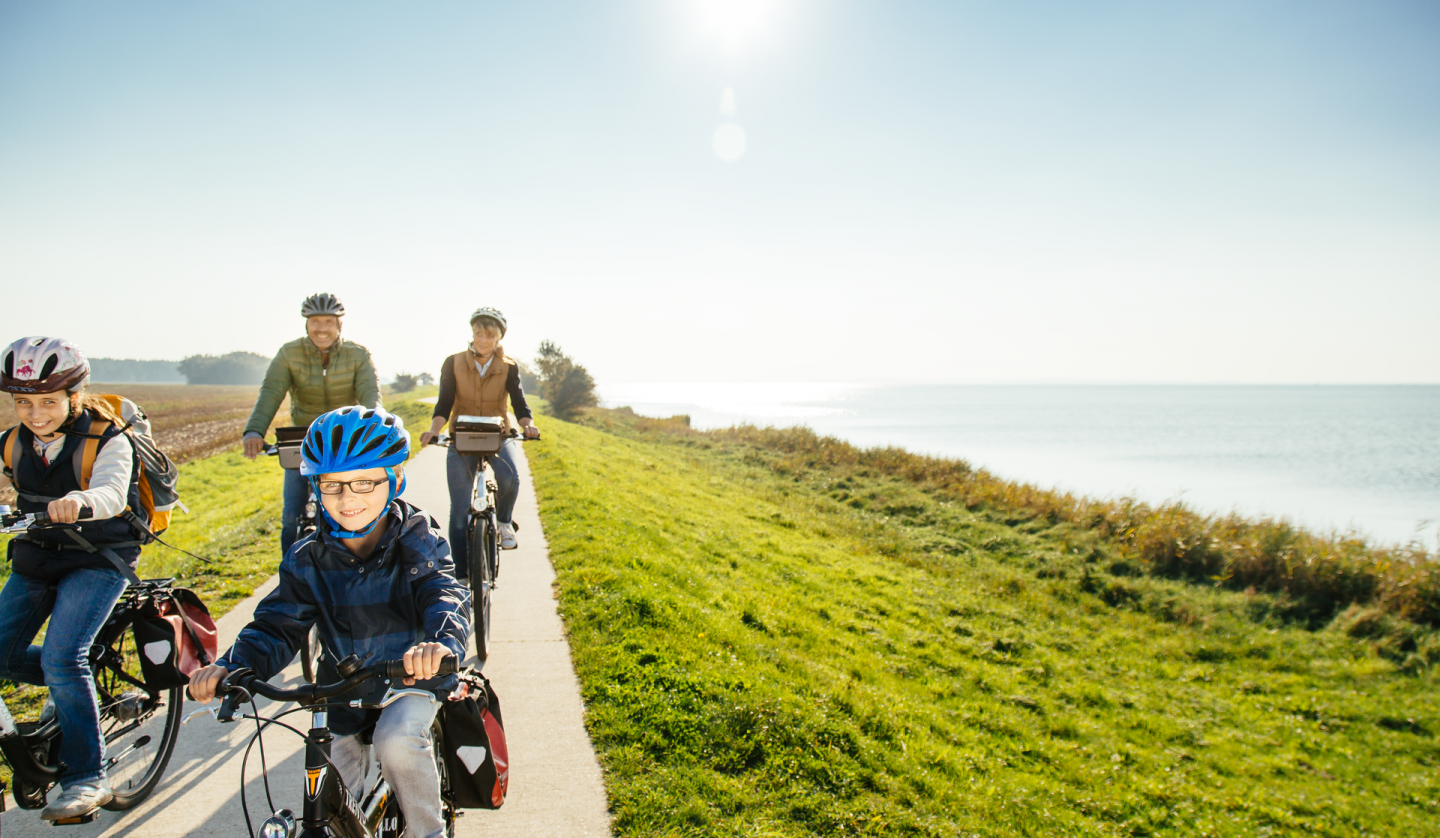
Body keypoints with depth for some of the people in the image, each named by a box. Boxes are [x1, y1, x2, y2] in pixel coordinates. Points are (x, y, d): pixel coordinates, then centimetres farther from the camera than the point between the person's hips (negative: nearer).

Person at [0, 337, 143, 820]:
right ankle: (73, 688, 31)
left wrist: (80, 501, -57)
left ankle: (87, 777, -11)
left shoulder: (107, 441, -16)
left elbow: (112, 491, -34)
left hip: (98, 560, -6)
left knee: (61, 657, -21)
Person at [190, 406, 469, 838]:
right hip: (344, 687, 4)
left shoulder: (417, 543, -16)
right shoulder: (307, 559, -6)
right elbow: (278, 624, -8)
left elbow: (445, 596, -30)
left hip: (414, 676, -3)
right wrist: (233, 666, -29)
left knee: (397, 741, -29)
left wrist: (440, 641, -54)